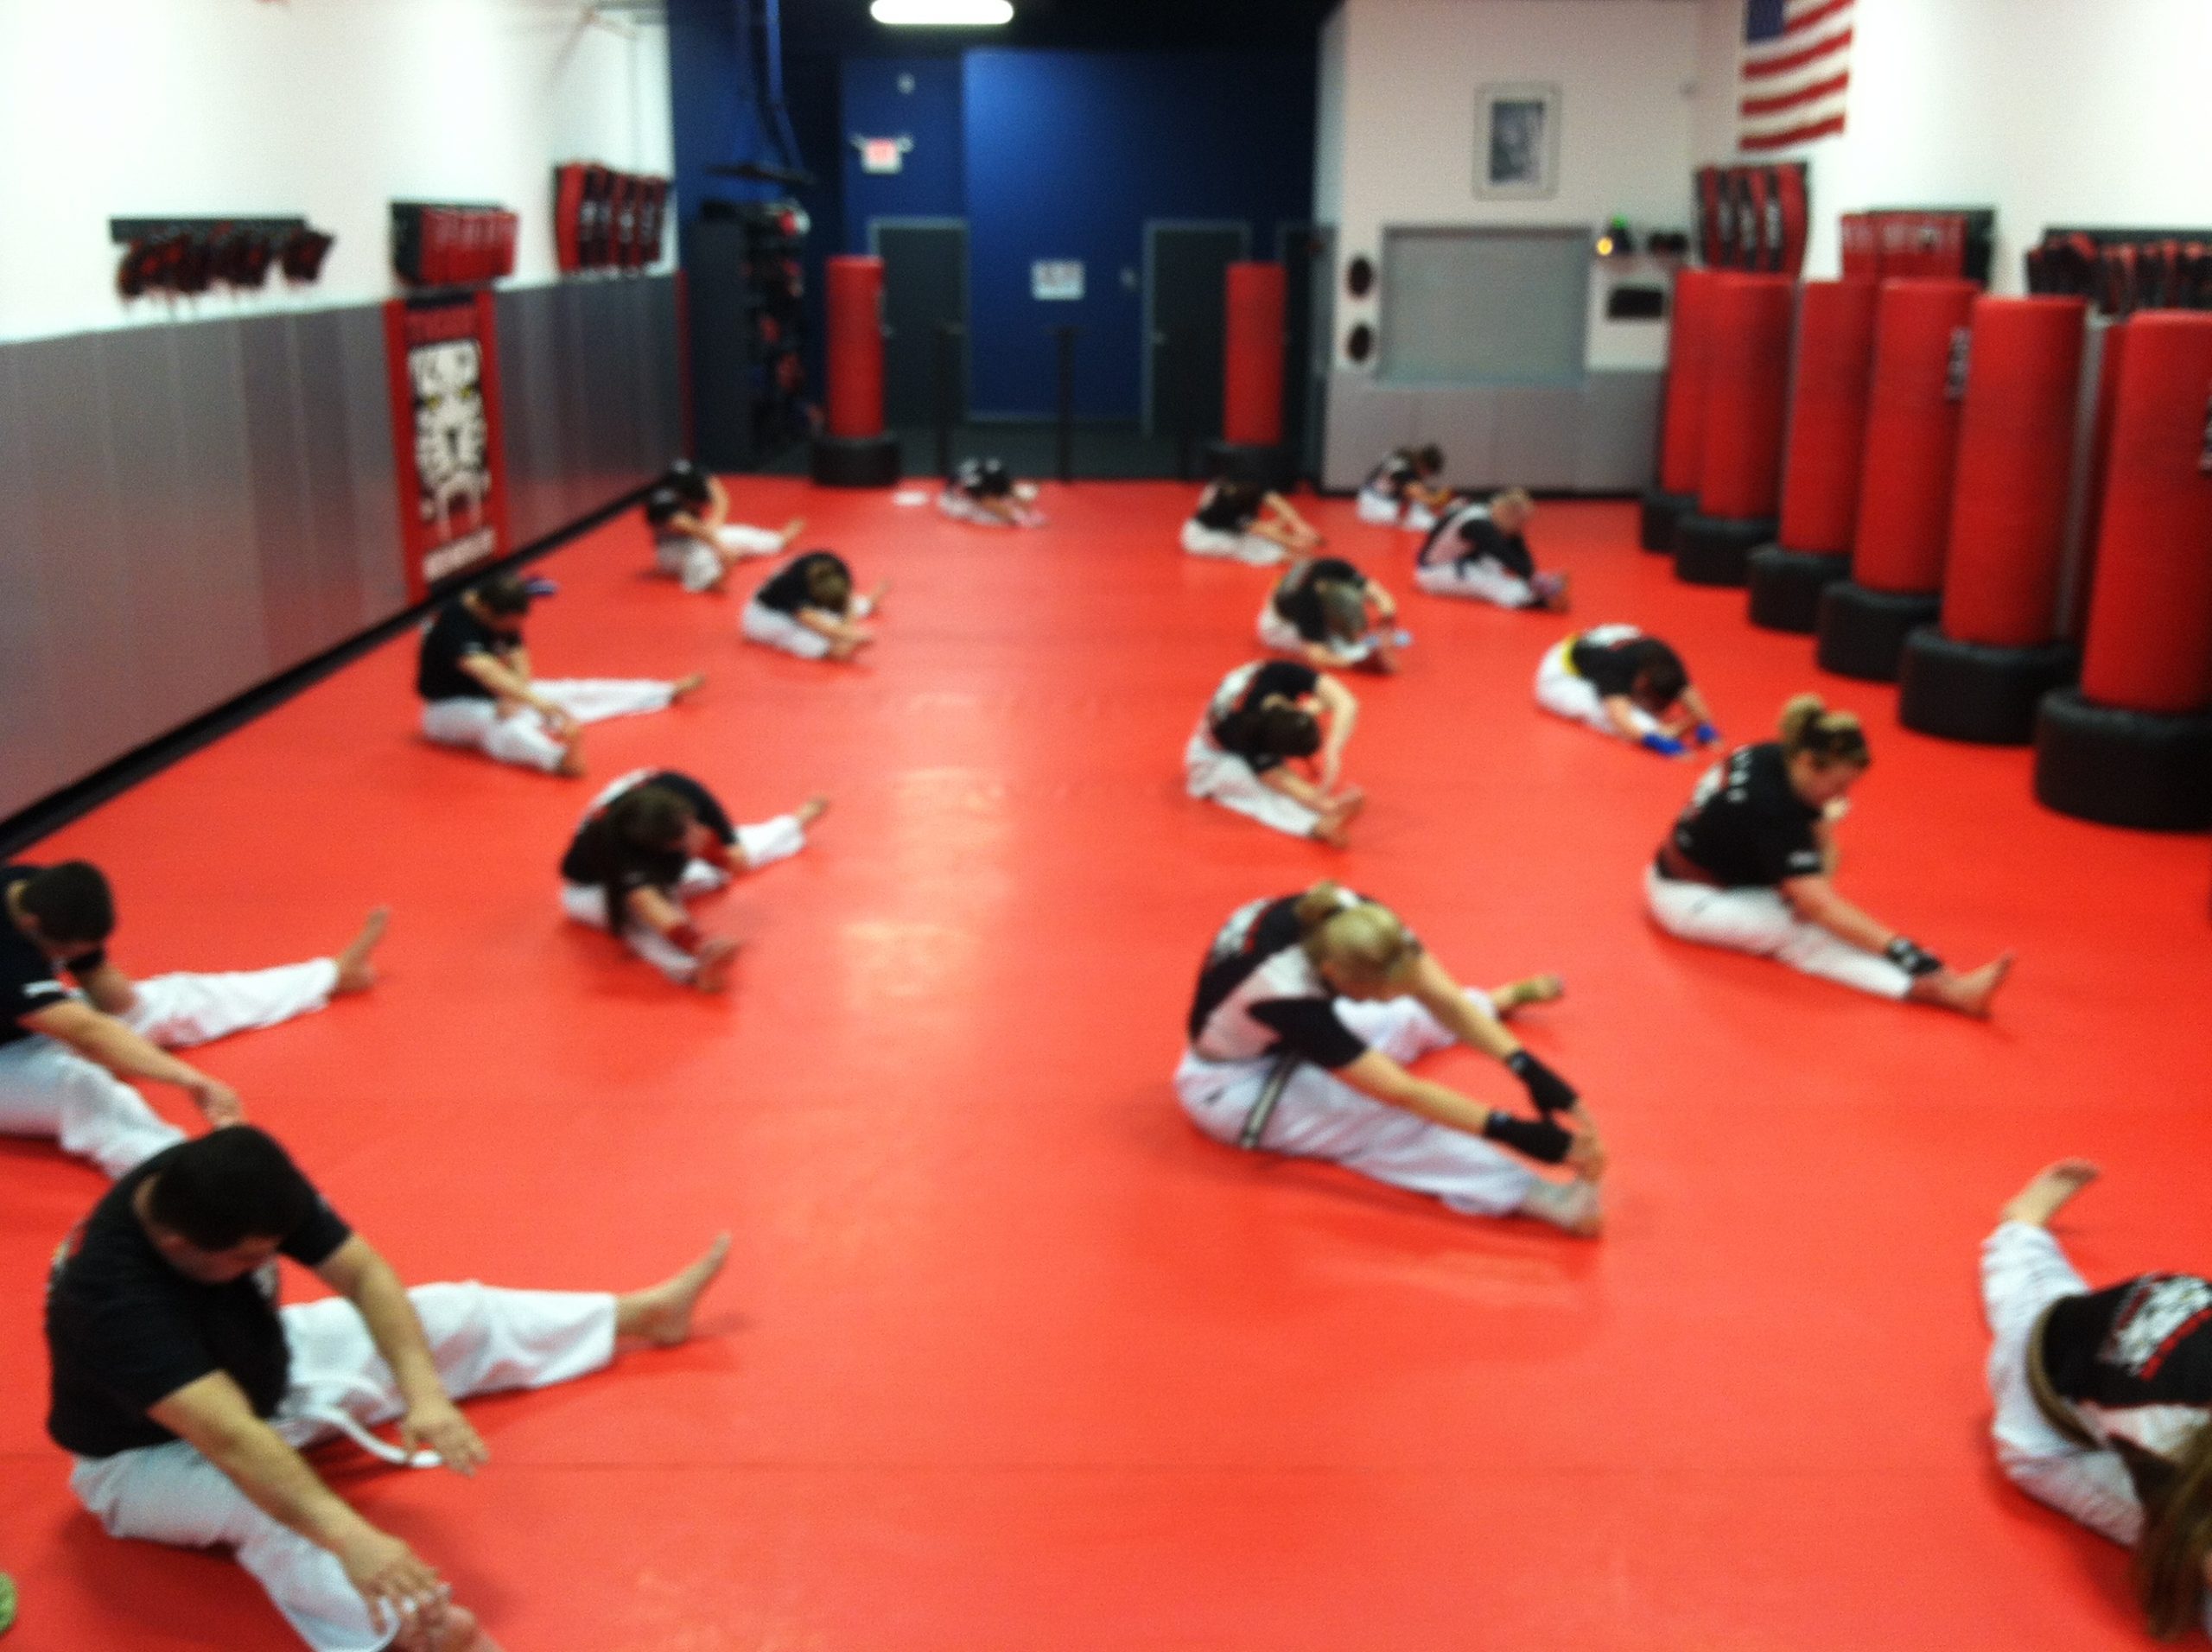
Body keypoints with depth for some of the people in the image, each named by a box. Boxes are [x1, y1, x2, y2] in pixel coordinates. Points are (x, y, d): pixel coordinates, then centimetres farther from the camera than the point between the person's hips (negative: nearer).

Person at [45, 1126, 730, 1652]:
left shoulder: (228, 1187, -25)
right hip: (147, 1454, -6)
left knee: (452, 1316, 6)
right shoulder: (111, 1294, -42)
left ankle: (650, 1314, 22)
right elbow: (231, 1440, -51)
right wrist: (351, 1538, -61)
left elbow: (363, 1273, -21)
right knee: (274, 1509, -39)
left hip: (262, 1365, 7)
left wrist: (424, 1392, -36)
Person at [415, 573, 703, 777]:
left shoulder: (502, 614, -10)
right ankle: (561, 760, -70)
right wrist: (540, 703, -62)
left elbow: (518, 661, -9)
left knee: (576, 692, 8)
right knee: (498, 723, -42)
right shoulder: (455, 626, -35)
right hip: (451, 708, -8)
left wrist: (514, 698, -31)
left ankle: (668, 693, 16)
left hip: (493, 696, 8)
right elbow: (488, 673, -50)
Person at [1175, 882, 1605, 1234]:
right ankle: (1542, 1197, -33)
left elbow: (1442, 998, -22)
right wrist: (1518, 1133, -41)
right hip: (1236, 1085, -7)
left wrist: (1532, 1072, -32)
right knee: (1384, 1123, -26)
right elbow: (1403, 1094, -40)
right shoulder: (1284, 992, -43)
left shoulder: (1354, 919, -27)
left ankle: (1498, 1001, 47)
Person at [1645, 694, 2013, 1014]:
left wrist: (1816, 882, -21)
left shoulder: (1776, 759, -10)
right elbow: (1821, 908, -36)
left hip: (1722, 871, 9)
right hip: (1690, 898, -9)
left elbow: (1822, 839, 2)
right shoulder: (1770, 807, -34)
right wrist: (1902, 951, -38)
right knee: (1806, 932, -29)